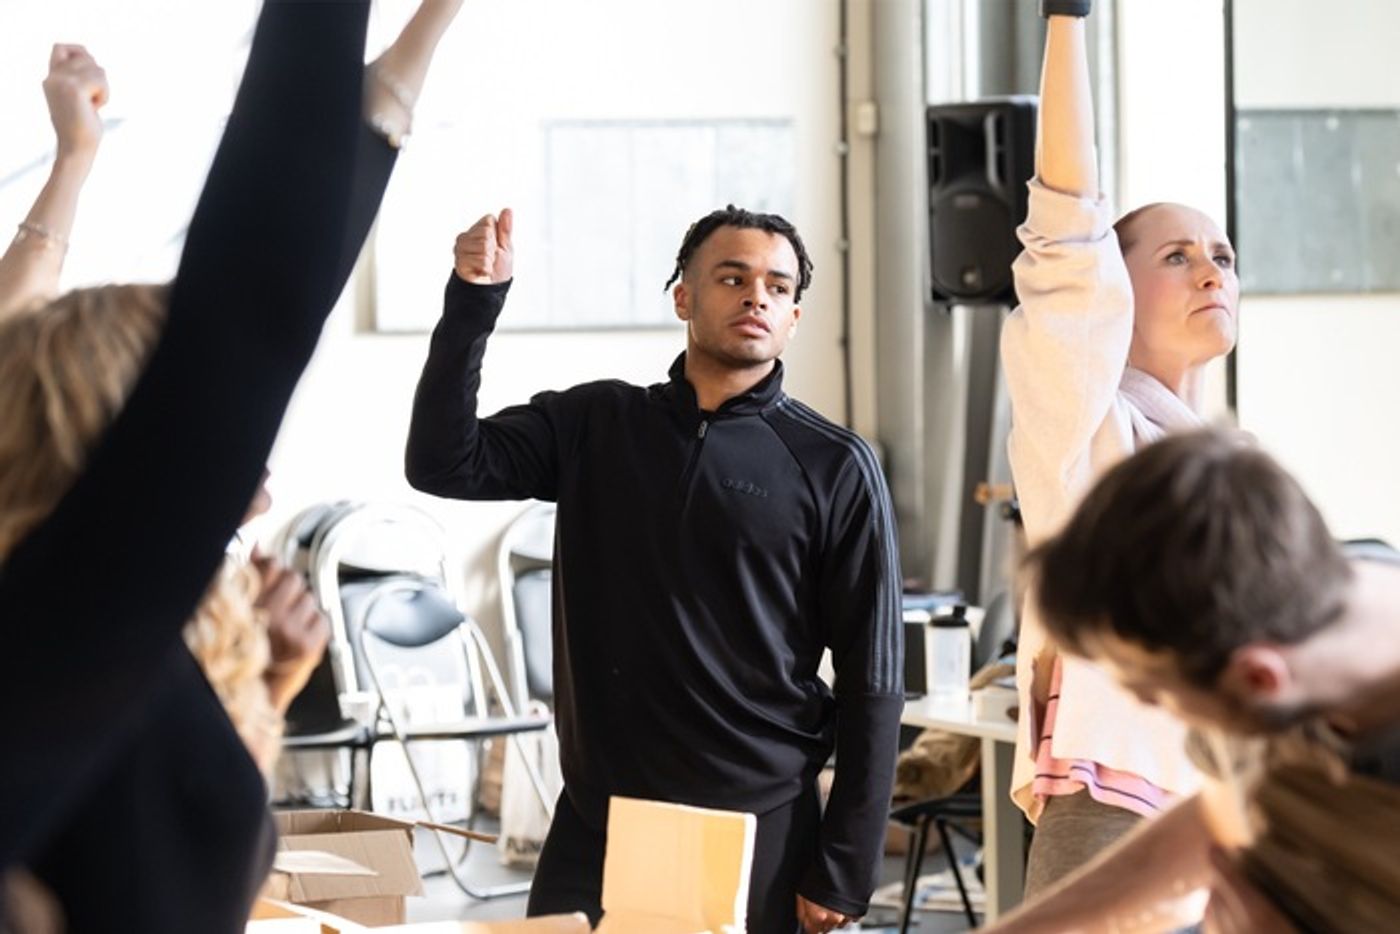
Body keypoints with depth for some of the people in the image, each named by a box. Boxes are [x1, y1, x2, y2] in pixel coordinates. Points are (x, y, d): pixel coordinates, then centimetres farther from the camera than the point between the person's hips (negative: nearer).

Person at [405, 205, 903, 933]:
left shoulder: (834, 468, -2)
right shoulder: (594, 424, 7)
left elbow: (871, 683, -3)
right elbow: (445, 464, -4)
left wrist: (842, 872, -8)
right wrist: (474, 302, -15)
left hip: (758, 830, -2)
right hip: (595, 821, 2)